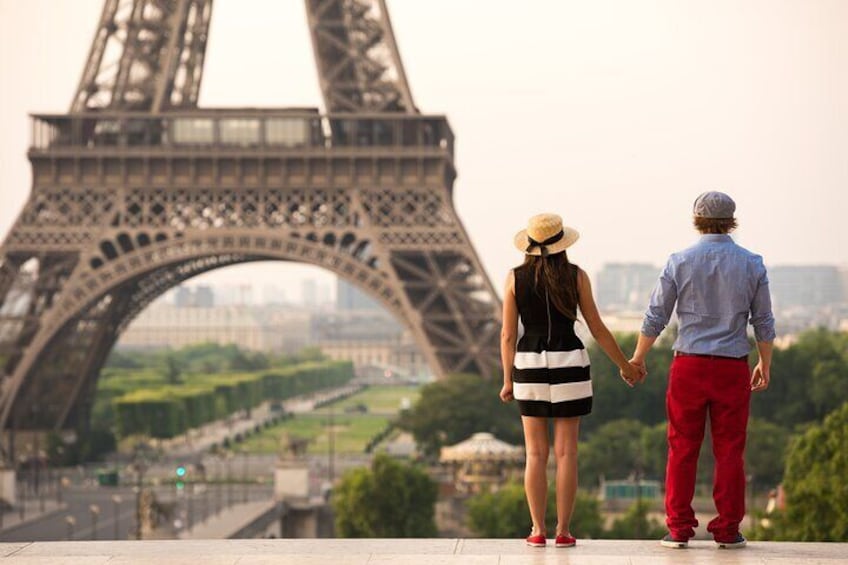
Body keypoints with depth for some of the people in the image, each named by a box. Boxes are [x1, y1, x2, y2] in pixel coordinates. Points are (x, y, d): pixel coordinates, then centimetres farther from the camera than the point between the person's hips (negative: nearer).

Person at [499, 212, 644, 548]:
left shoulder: (515, 278, 0)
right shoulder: (576, 276, -2)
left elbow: (508, 334, 0)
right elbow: (597, 328, 1)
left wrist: (508, 380, 8)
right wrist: (624, 365, 12)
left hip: (530, 366, 1)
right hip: (568, 366, -1)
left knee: (535, 454, 5)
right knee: (566, 452, 3)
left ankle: (538, 531, 2)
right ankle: (563, 531, 1)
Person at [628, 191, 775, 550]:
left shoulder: (680, 262, -3)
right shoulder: (752, 265, 0)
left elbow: (655, 317, 0)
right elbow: (763, 322, 5)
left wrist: (638, 358, 13)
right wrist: (765, 365, 18)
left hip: (689, 365, 0)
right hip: (733, 368, 1)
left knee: (682, 449, 5)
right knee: (729, 450, 5)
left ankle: (679, 529, 5)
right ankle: (727, 530, 6)